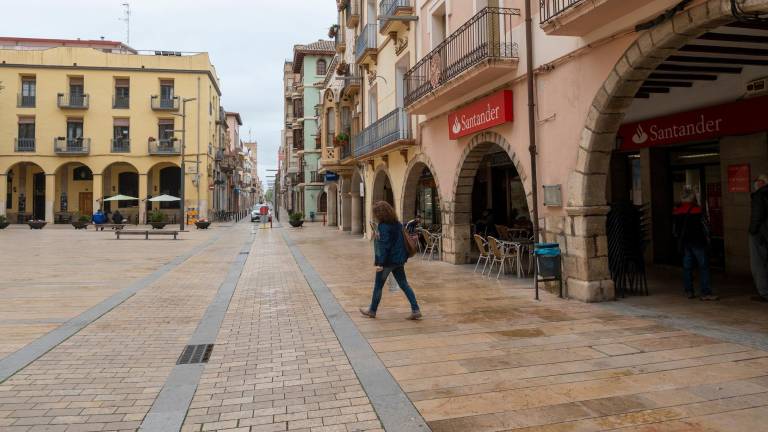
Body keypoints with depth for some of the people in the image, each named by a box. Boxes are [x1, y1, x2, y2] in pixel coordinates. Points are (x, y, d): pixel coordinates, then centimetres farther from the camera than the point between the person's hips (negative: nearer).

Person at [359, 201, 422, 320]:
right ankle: (415, 310, 6)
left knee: (378, 286, 9)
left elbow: (384, 246, -21)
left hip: (388, 261, -8)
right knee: (404, 284, 11)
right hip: (399, 260, 8)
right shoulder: (397, 224, 7)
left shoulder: (384, 226, -18)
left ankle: (372, 311, 24)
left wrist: (380, 263, -19)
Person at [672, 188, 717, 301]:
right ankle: (706, 293, -4)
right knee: (704, 266, -1)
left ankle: (689, 291, 11)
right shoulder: (696, 210, -12)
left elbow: (675, 229, 9)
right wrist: (707, 238, 6)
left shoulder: (676, 211, 4)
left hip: (683, 242, 5)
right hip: (697, 241, -5)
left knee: (687, 267, 8)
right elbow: (704, 226, -8)